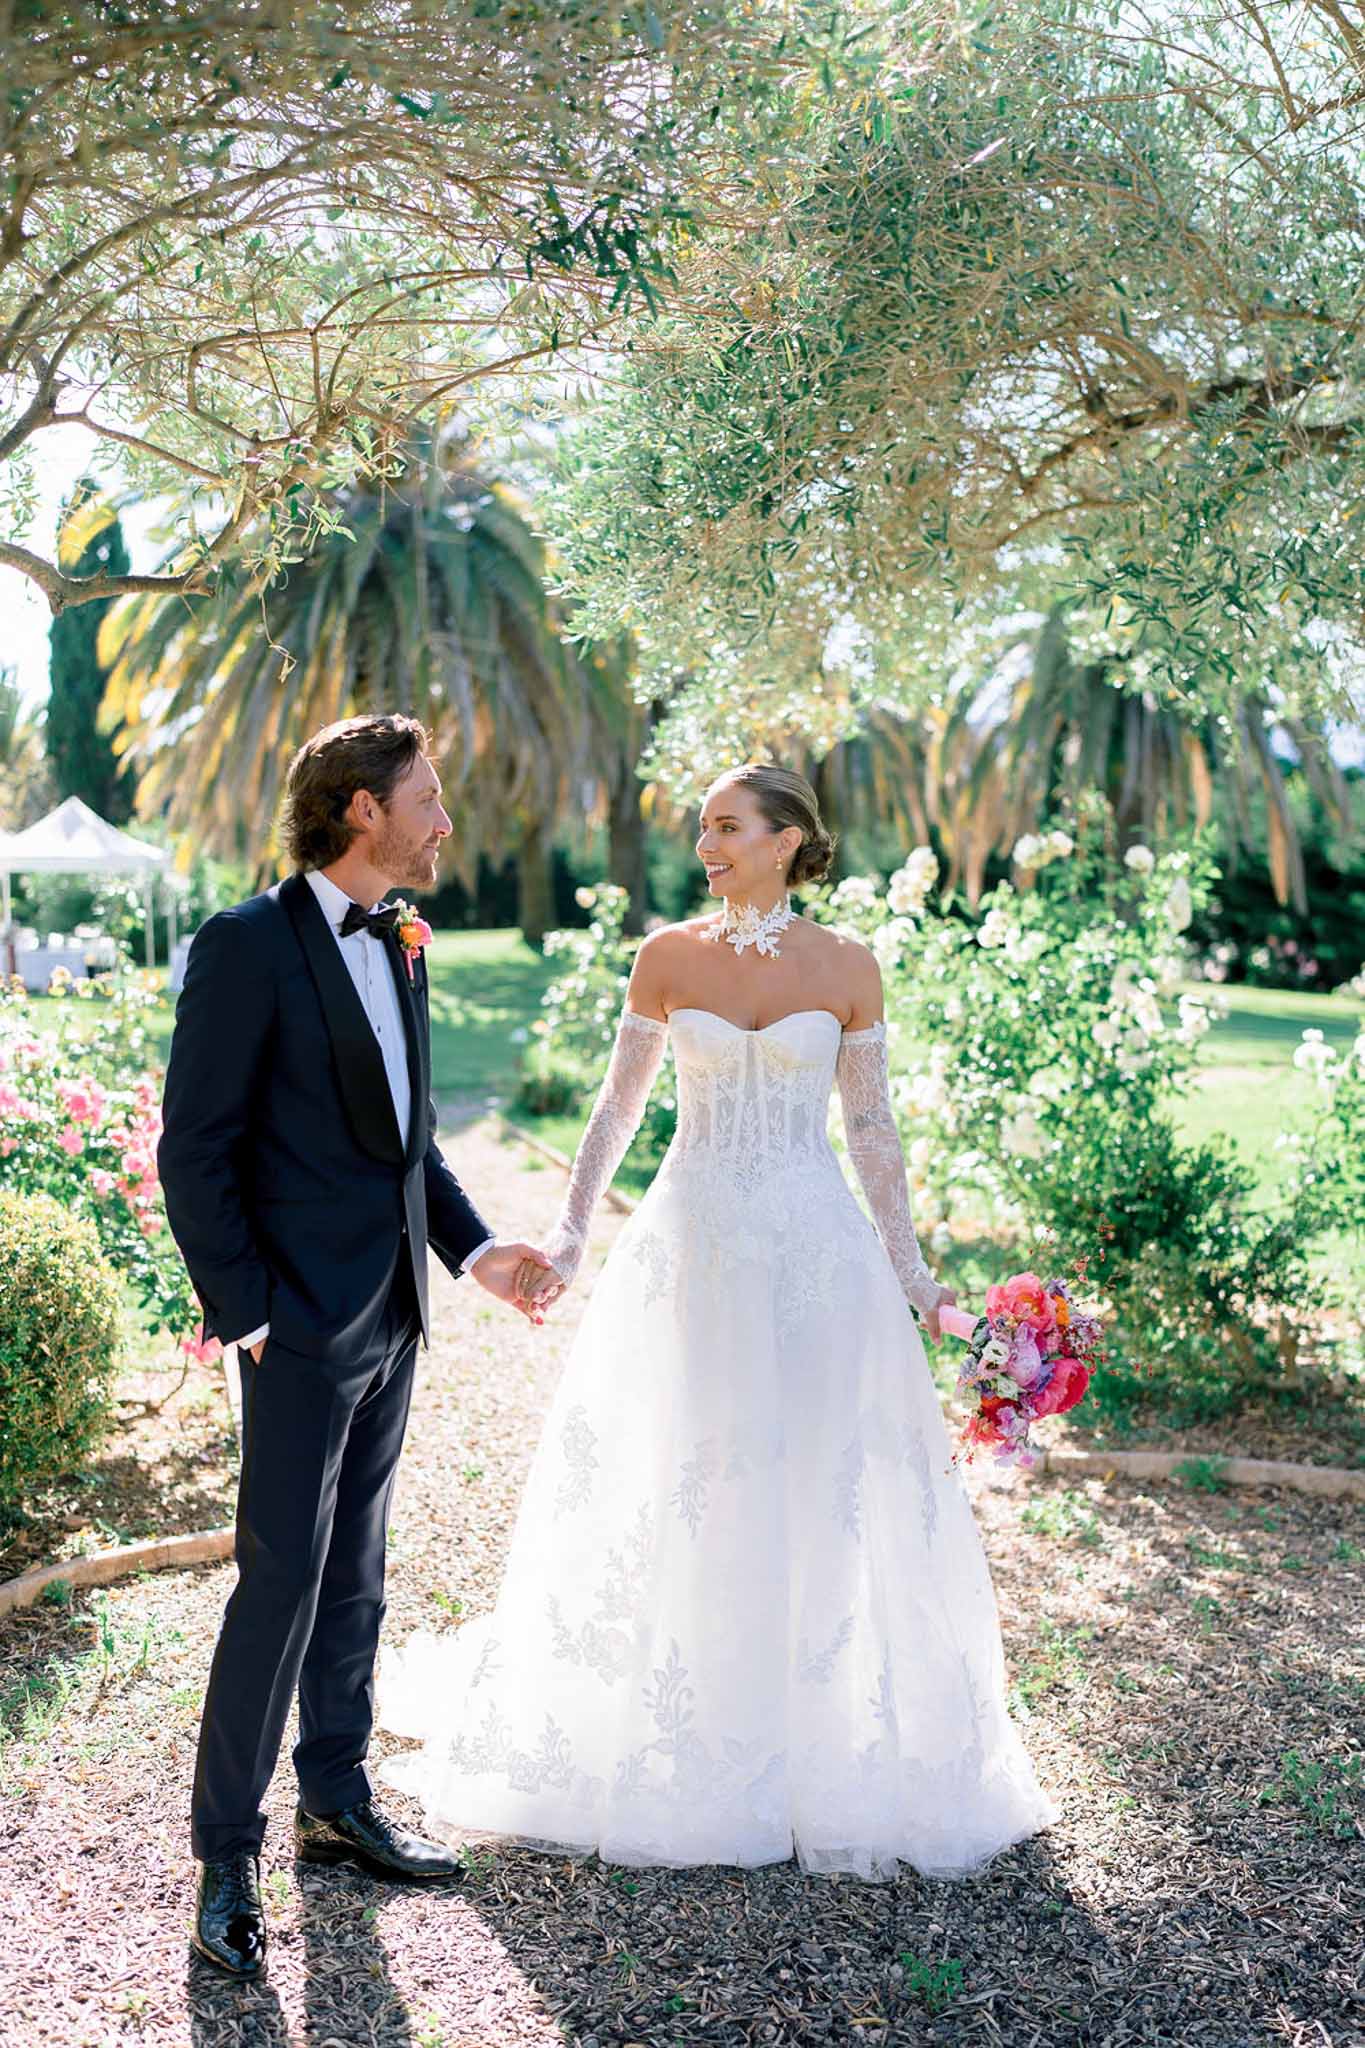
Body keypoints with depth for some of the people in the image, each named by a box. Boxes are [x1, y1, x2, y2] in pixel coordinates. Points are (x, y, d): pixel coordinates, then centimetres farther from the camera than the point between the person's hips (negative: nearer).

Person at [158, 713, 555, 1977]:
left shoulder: (399, 948, 10)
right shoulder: (247, 946, -13)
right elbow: (194, 1151, -13)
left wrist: (473, 1246, 4)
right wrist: (246, 1310, -15)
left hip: (394, 1316, 8)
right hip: (304, 1322, -7)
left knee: (355, 1578, 17)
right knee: (280, 1585, -2)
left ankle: (338, 1803, 32)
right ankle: (227, 1857, 14)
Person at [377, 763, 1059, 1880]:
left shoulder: (845, 965, -1)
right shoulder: (669, 954, 1)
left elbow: (872, 1123, 4)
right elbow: (620, 1101, 5)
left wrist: (909, 1263, 3)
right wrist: (572, 1230, -2)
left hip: (813, 1246, -1)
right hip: (691, 1240, 1)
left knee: (825, 1482, 5)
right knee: (675, 1483, 8)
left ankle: (821, 1738, 25)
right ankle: (681, 1738, 27)